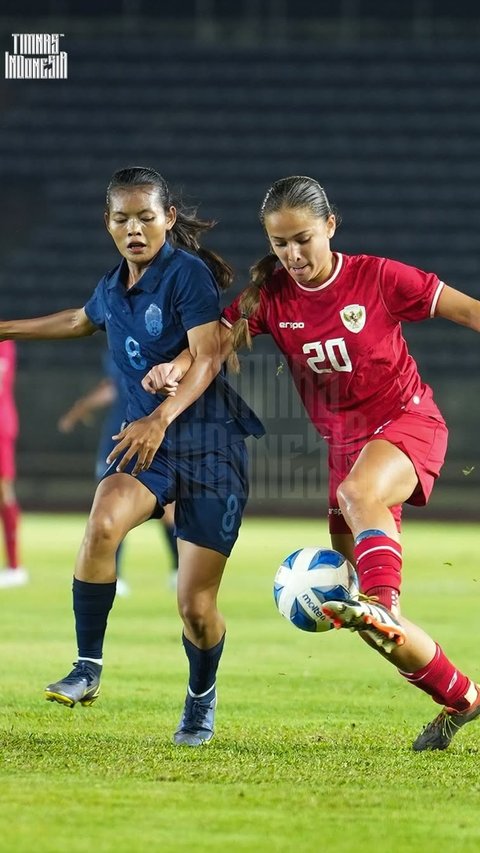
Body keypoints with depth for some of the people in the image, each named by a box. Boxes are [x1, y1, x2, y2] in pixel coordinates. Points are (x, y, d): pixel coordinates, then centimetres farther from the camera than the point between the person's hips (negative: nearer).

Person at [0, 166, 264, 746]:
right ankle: (87, 670, -18)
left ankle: (201, 700, 26)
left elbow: (207, 357, -19)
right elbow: (80, 321, 35)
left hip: (210, 441, -5)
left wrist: (161, 417, -33)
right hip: (145, 438, 5)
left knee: (195, 605, -5)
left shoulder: (188, 273, -10)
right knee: (102, 524, -30)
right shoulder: (113, 289, 11)